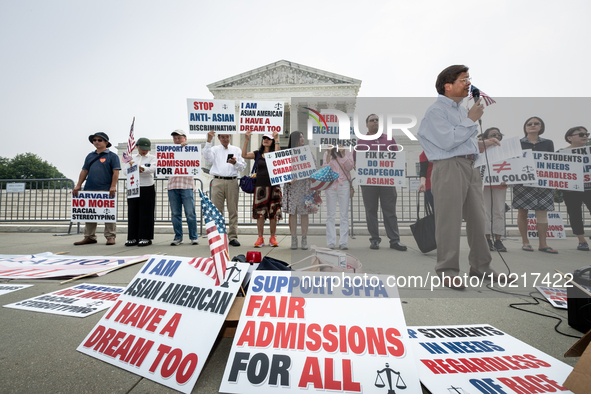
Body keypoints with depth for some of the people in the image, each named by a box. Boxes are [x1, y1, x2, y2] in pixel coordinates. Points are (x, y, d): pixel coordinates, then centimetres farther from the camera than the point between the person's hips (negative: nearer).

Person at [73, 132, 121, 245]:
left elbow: (116, 172, -7)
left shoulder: (112, 156, 1)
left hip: (106, 190, -6)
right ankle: (89, 237, 18)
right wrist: (78, 186, 11)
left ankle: (110, 237, 4)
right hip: (90, 189, 6)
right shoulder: (90, 156, 18)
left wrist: (113, 186, -15)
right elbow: (84, 171, 19)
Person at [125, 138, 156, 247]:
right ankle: (133, 237, 10)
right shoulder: (132, 158, 17)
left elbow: (152, 169, -10)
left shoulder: (152, 158, 8)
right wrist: (130, 167, -10)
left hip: (147, 188, -3)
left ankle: (145, 237, 4)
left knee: (146, 213, -3)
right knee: (133, 212, 3)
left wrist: (141, 168, -26)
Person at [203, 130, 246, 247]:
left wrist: (235, 163, -10)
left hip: (232, 181, 1)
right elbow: (207, 156, -6)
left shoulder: (236, 150, 18)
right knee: (217, 210, -2)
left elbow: (243, 166, 10)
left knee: (233, 210, -1)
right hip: (218, 181, 0)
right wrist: (209, 141, -12)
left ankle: (233, 237, 4)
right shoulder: (214, 149, 16)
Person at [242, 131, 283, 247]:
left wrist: (277, 139, -20)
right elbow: (244, 155, -3)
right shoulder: (257, 153, 11)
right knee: (260, 212, 0)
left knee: (273, 213, 3)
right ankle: (260, 238, 9)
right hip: (260, 186, 1)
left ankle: (272, 238, 14)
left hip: (274, 186, -1)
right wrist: (246, 140, -12)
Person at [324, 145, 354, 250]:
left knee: (344, 215, -1)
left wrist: (343, 154, -12)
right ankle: (330, 243, 5)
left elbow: (350, 167, -5)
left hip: (344, 185, 0)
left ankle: (343, 242, 3)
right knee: (330, 215, 0)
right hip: (331, 185, 0)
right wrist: (329, 154, -9)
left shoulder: (348, 153, 10)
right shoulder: (327, 154, 10)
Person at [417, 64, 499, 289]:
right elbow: (448, 141, -18)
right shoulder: (436, 111, -6)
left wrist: (483, 143, 16)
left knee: (477, 218, 11)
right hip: (449, 167, -9)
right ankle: (447, 271, 3)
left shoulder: (461, 109, 23)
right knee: (449, 220, -7)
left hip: (470, 166, 9)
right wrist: (471, 120, -9)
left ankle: (480, 266, 24)